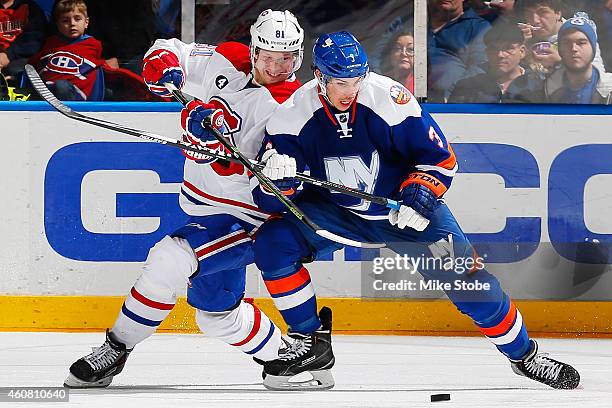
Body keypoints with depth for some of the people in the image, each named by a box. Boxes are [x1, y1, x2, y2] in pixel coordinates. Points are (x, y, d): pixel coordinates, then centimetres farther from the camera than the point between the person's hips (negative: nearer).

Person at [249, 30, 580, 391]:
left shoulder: (390, 98, -24)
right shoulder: (295, 114, -19)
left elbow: (440, 157, -13)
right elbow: (271, 199, -15)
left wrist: (420, 194, -30)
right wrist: (275, 177, -38)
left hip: (404, 206, -2)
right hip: (336, 210, 2)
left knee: (468, 280, -9)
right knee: (273, 243, -21)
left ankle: (524, 355, 15)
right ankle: (312, 344, -6)